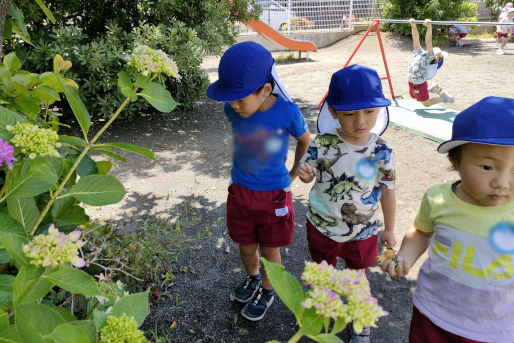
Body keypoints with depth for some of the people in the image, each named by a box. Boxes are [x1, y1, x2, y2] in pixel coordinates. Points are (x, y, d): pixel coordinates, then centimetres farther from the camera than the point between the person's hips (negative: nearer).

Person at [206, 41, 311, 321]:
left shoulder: (286, 112, -22)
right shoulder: (232, 110, -12)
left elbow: (305, 140, -1)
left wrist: (293, 174, 7)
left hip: (273, 194, -3)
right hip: (240, 191, 3)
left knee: (269, 250, 17)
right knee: (246, 246, 21)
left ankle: (267, 292, 44)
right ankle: (252, 279, 52)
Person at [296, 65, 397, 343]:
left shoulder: (381, 152, -17)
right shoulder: (322, 144, -18)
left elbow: (387, 191, -5)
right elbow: (309, 171, -5)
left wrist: (389, 229, 5)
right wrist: (304, 173, -30)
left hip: (362, 231, 0)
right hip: (321, 226, 1)